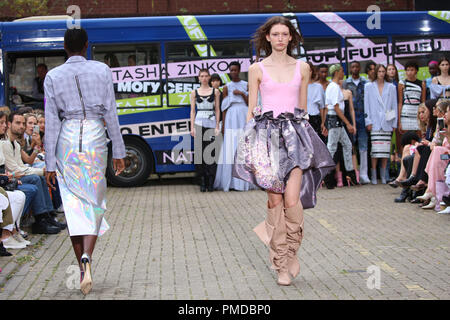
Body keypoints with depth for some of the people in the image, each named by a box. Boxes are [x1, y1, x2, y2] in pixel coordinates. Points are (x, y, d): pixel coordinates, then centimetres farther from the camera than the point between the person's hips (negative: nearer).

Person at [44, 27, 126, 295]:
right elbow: (111, 113, 0)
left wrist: (50, 164, 2)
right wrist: (119, 151, 5)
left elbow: (51, 122, 0)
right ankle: (87, 257, -17)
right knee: (95, 203, 6)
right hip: (95, 138, 0)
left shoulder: (53, 77, 3)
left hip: (66, 140, 1)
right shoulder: (102, 70, 2)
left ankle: (82, 266, 9)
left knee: (74, 205, 7)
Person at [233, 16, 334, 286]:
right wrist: (248, 141, 1)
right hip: (266, 134, -1)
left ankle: (291, 251, 11)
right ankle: (282, 265, 8)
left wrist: (304, 136, 16)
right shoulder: (257, 69, 7)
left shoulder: (302, 68, 11)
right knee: (275, 199, -1)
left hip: (295, 133, 1)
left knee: (292, 199, -13)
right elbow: (251, 108, 7)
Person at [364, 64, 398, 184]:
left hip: (387, 123, 2)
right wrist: (368, 121, -2)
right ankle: (374, 176, -4)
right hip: (375, 123, -2)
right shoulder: (369, 87, 8)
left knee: (385, 150, 0)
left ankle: (383, 175, 8)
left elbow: (394, 106, 12)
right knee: (375, 150, -9)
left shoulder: (391, 87, 11)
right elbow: (366, 105, 6)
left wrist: (394, 123, 7)